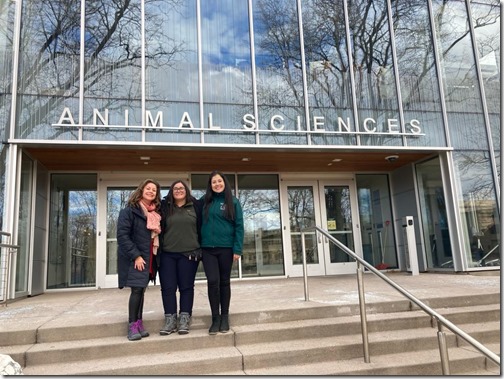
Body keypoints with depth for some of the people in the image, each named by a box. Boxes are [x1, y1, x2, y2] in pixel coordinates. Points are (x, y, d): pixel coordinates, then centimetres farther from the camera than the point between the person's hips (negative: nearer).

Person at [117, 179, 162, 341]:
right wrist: (136, 255, -20)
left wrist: (155, 256, 4)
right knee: (137, 290, -10)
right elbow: (122, 235, -16)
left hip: (149, 258, 6)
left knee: (141, 290, 9)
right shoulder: (129, 210, -8)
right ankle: (132, 325, -1)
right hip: (134, 258, -6)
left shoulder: (155, 213, 12)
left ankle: (138, 323, 15)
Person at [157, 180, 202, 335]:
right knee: (168, 287, 3)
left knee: (186, 287, 5)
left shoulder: (195, 206, 5)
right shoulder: (164, 207, 7)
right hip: (167, 254, 1)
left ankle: (184, 320, 14)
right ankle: (170, 320, 12)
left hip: (189, 253, -1)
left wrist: (200, 249, 1)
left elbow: (201, 227, 5)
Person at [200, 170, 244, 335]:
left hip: (226, 247, -1)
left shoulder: (233, 202, 1)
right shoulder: (204, 201, 7)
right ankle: (215, 318, 8)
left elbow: (239, 226, -3)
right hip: (207, 248, 1)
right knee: (213, 281, -5)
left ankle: (225, 317, 19)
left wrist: (237, 249, -10)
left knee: (224, 281, 7)